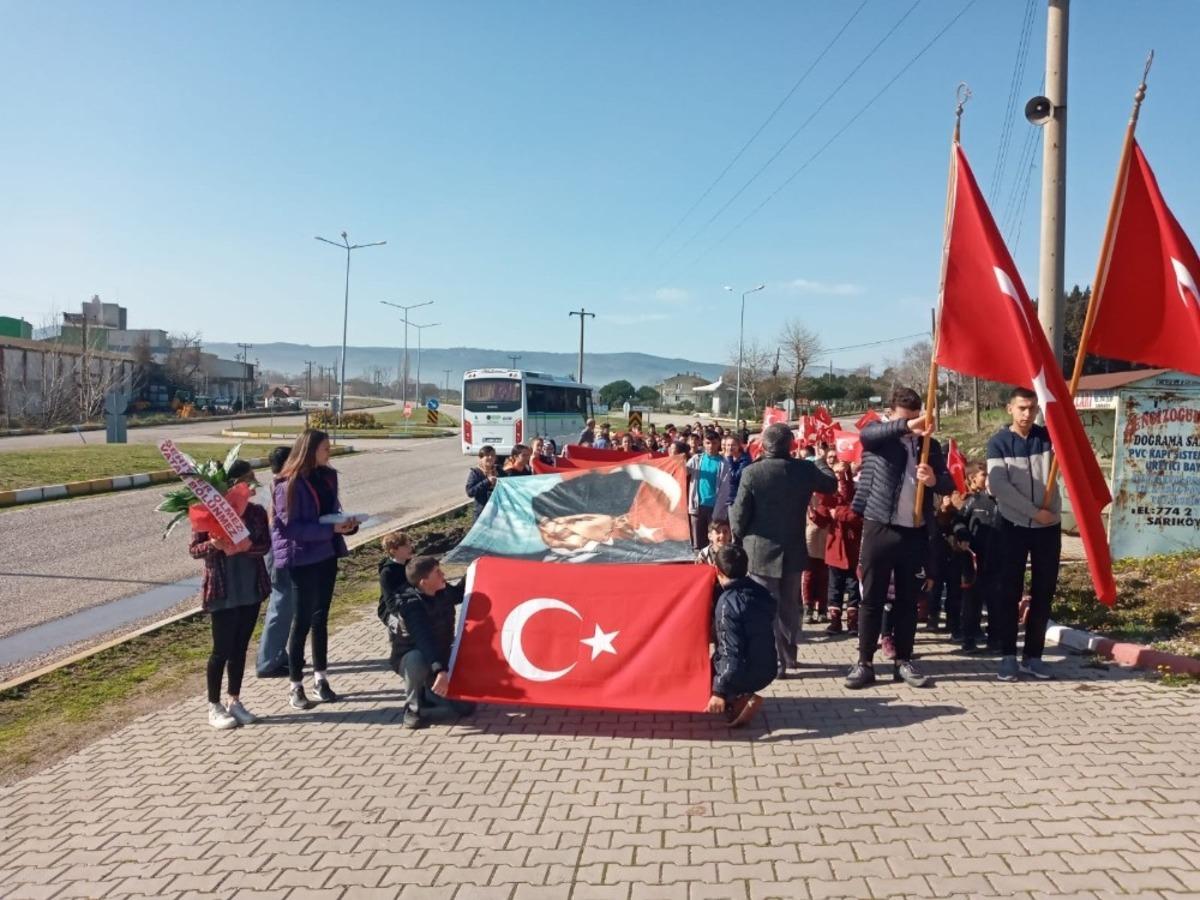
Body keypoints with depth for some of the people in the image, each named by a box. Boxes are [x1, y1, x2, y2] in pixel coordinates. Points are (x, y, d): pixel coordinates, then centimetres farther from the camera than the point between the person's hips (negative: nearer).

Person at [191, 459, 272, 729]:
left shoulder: (256, 512, 3)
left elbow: (266, 544, -5)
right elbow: (193, 550, -6)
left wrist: (247, 546, -25)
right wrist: (212, 545, -26)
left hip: (251, 590, 4)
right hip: (222, 591, -4)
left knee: (240, 647, 12)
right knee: (222, 649, 2)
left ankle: (235, 702, 24)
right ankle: (214, 707, 16)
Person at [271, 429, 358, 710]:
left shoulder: (327, 476, 7)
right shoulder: (289, 484, -15)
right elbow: (290, 526, -20)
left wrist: (346, 523, -4)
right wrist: (331, 528, -25)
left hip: (326, 555, 7)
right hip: (302, 558, -7)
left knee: (321, 618, 14)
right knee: (302, 620, 0)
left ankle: (321, 679, 25)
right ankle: (296, 687, 12)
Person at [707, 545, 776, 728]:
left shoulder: (728, 602, -24)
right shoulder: (759, 591, 0)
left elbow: (731, 653, -27)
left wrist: (720, 691, -23)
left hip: (745, 674, -8)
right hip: (765, 670, 8)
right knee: (709, 662, 29)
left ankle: (742, 700, -3)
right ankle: (742, 696, 11)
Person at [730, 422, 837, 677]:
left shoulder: (752, 473, -15)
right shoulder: (805, 470, -5)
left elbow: (739, 515, -11)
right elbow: (831, 486, 14)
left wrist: (739, 537, 8)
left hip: (761, 550, -4)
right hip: (794, 549, 4)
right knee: (789, 606, 18)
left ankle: (774, 661, 3)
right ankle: (789, 655, 30)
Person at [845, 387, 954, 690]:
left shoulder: (930, 445, 9)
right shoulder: (878, 435, 0)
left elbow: (949, 484, 5)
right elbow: (866, 433, -24)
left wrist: (934, 480, -19)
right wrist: (906, 426, -39)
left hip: (915, 532, 3)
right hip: (879, 528, -3)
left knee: (908, 599, 9)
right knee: (872, 598, 2)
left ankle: (903, 661, 19)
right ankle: (865, 662, 8)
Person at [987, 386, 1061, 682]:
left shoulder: (1048, 436, 3)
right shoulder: (999, 442, -3)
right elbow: (998, 486, -11)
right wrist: (1034, 511, -14)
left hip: (1048, 526, 2)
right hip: (1014, 526, -2)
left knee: (1043, 592, 5)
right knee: (1009, 592, 1)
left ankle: (1033, 655, 14)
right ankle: (1008, 656, 9)